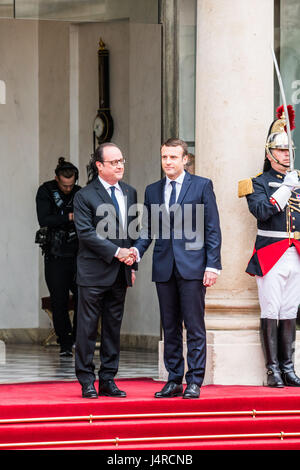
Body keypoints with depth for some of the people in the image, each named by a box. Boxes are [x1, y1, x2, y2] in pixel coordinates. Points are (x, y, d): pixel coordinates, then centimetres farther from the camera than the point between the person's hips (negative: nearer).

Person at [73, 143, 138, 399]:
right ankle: (87, 381, 4)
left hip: (119, 272, 6)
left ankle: (108, 380, 13)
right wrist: (116, 252, -16)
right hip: (93, 273, -6)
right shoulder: (85, 196, -6)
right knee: (88, 328, -2)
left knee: (113, 327, 8)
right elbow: (86, 233, -13)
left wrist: (132, 263, 9)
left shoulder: (130, 193, 12)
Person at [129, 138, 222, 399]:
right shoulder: (152, 191, 13)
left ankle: (194, 382, 0)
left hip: (192, 266, -4)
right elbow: (148, 229, 15)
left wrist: (212, 265, -8)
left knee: (194, 326, -4)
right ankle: (174, 381, 13)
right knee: (170, 328, 8)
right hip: (164, 268, 4)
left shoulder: (202, 186, 1)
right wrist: (137, 250, -5)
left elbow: (212, 229, -1)